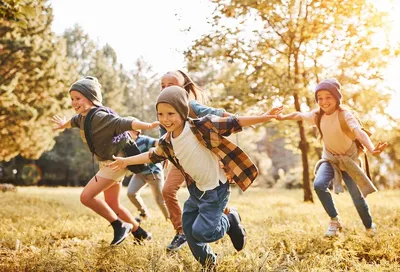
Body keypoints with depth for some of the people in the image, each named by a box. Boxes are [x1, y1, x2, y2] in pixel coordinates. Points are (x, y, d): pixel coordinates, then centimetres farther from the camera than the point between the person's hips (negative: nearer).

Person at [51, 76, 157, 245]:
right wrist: (64, 125, 51)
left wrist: (149, 126, -50)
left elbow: (125, 123, -36)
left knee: (86, 197, -12)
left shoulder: (100, 117, -24)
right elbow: (74, 121, 29)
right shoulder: (82, 117, 4)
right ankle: (140, 234, 28)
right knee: (113, 205, 15)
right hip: (108, 162, 10)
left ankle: (120, 226, 1)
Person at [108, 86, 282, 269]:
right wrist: (126, 161, 20)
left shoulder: (201, 127, -23)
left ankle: (230, 221, 18)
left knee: (201, 232, -11)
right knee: (189, 230, 14)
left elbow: (232, 124, -24)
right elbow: (153, 155, 16)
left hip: (216, 189, -7)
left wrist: (262, 118, -31)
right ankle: (208, 263, 36)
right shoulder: (166, 142, -3)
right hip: (197, 189, 7)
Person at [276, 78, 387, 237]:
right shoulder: (317, 115, -12)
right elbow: (298, 115, 9)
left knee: (357, 196, 2)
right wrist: (283, 117, 21)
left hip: (348, 159, -3)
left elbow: (359, 132, -46)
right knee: (319, 184, -24)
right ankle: (335, 220, -6)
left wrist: (371, 149, -64)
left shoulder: (345, 115, -28)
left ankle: (370, 227, 31)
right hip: (329, 158, 3)